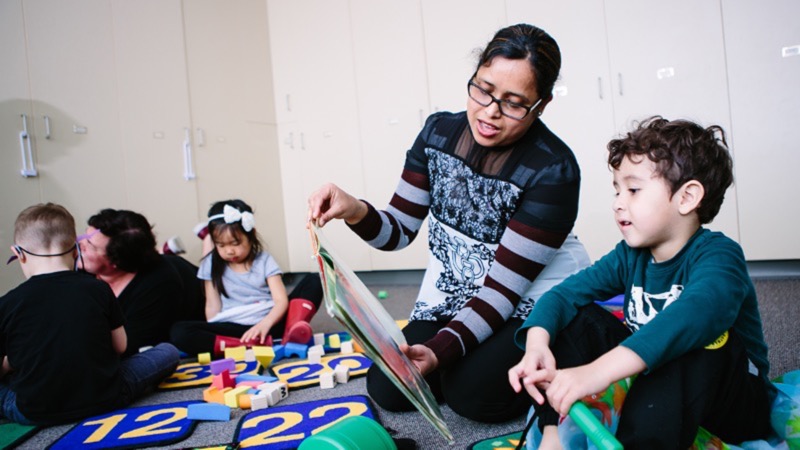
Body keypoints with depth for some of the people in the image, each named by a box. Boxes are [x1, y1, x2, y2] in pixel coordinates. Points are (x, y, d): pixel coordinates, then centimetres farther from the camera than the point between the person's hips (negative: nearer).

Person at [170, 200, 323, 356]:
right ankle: (256, 344, -39)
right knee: (179, 332, -27)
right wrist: (214, 334, -7)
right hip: (233, 329, 0)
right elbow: (213, 306, 10)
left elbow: (281, 300, -5)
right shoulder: (212, 264, 9)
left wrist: (264, 324, -25)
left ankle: (293, 331, -39)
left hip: (269, 323, 0)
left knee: (312, 282, -13)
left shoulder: (264, 260, 5)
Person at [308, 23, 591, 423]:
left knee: (472, 392, -26)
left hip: (533, 300, -5)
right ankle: (480, 355, 20)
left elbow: (504, 287, -24)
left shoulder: (553, 170, -23)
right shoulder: (438, 132, -7)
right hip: (450, 293, 5)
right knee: (387, 390, -4)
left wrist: (441, 349, -36)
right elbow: (399, 231, -3)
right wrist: (356, 212, -25)